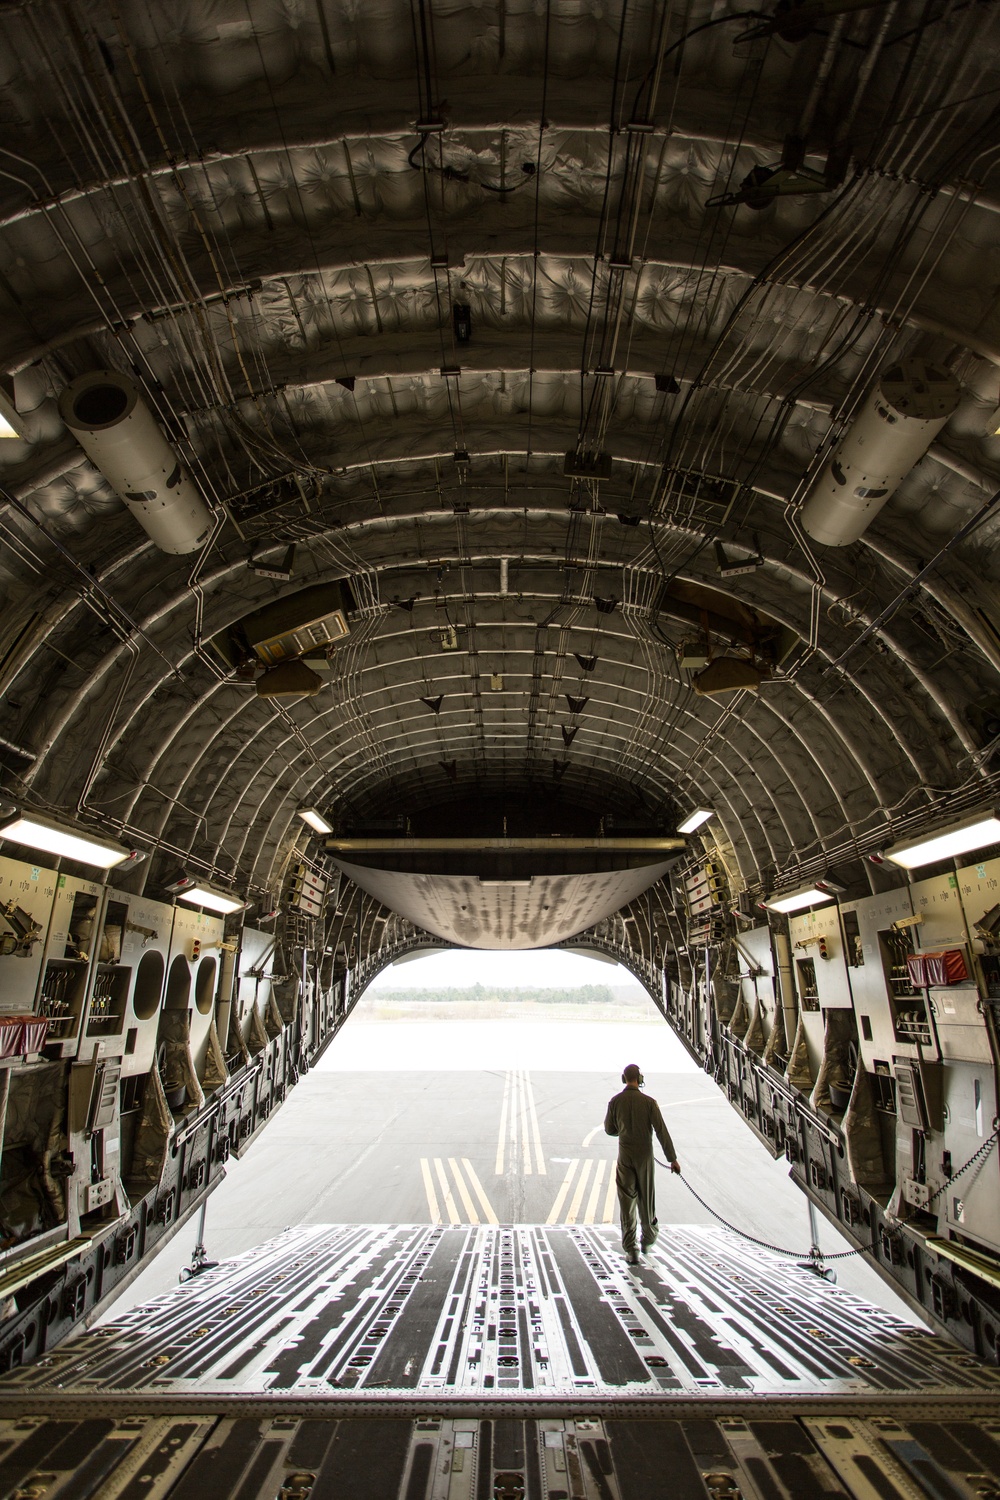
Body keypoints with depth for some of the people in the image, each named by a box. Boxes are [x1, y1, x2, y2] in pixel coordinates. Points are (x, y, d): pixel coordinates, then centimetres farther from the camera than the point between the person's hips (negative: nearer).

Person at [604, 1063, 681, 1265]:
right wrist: (672, 1158, -7)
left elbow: (609, 1129, 5)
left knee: (626, 1202, 4)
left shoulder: (614, 1102, -6)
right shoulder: (648, 1102, -12)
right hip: (645, 1155, 0)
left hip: (625, 1156, 0)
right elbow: (661, 1131, -13)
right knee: (646, 1198, 19)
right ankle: (648, 1238, 37)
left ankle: (630, 1250, 2)